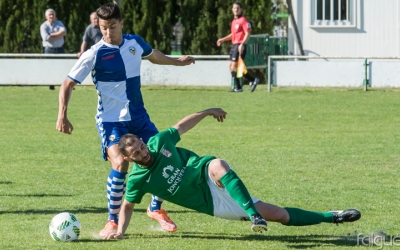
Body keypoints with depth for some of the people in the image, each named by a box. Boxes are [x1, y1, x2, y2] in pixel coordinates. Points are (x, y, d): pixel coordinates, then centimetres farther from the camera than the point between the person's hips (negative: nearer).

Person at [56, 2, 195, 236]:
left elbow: (153, 55, 24)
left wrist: (178, 61, 40)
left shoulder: (135, 43, 0)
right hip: (111, 120, -5)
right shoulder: (94, 55, -15)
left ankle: (156, 208, 27)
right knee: (120, 163, -26)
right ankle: (113, 221, -10)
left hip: (138, 116, 5)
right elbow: (68, 84, -10)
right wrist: (63, 116, -21)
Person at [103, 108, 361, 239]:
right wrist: (120, 231, -5)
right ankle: (331, 217, -3)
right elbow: (128, 205, 8)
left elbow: (182, 126, 13)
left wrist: (207, 112, 15)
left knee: (217, 165, -36)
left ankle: (253, 214, -33)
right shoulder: (138, 179, -7)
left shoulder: (158, 142, -3)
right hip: (212, 202, -2)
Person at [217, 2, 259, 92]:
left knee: (234, 67, -12)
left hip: (240, 46, -10)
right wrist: (222, 40, 22)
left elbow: (248, 34, -16)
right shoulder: (234, 21, 19)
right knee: (231, 66, 9)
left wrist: (242, 44, -27)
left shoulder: (243, 20, -9)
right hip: (234, 45, 10)